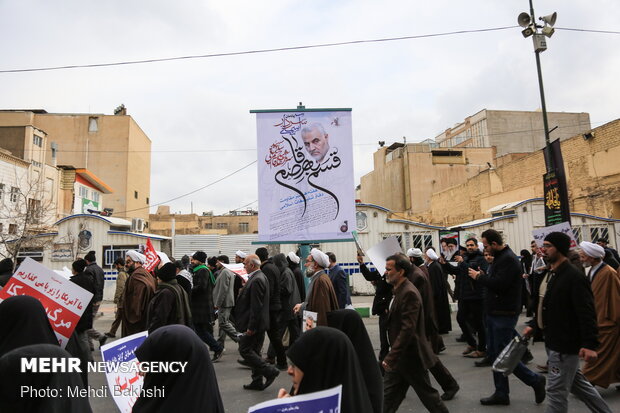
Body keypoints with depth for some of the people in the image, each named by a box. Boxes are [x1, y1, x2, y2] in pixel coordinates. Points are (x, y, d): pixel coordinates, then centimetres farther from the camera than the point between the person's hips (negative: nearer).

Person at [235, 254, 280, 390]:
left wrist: (251, 327, -22)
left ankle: (269, 371, 0)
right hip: (259, 323, 10)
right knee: (254, 351, 15)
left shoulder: (257, 280, -20)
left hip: (255, 324, -10)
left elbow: (256, 306, -24)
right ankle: (257, 382, 23)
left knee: (245, 350, -3)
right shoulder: (260, 277, 12)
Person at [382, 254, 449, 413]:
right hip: (400, 356, 9)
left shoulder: (409, 293, -22)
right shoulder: (400, 290, 9)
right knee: (388, 396, 11)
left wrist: (391, 357, -26)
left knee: (427, 394, 10)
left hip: (410, 356, -9)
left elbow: (408, 329, -27)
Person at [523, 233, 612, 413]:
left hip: (566, 345, -9)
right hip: (554, 341, 9)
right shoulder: (551, 274, 10)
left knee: (556, 392, 1)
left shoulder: (574, 277, -20)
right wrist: (534, 325, 18)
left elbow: (587, 313, -24)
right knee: (576, 382, 23)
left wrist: (590, 344, -28)